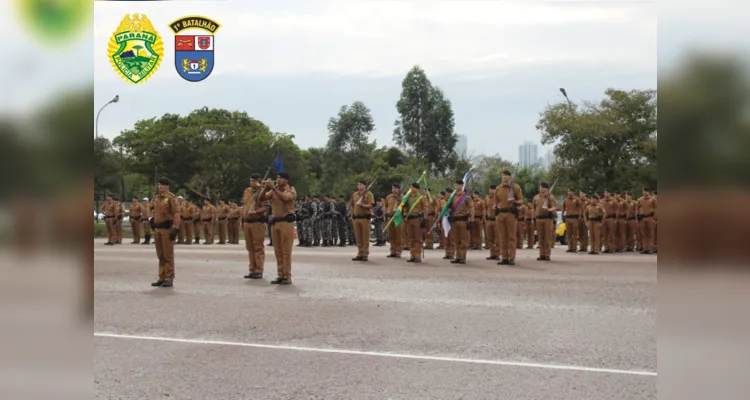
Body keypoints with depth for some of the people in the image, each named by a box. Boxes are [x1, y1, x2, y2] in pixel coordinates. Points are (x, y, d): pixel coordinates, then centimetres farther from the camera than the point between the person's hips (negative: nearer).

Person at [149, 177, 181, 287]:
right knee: (160, 255, 11)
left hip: (167, 229, -7)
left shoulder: (172, 198, -10)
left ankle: (169, 279, 2)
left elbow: (176, 213, -15)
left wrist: (175, 229, -21)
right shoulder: (156, 198, 14)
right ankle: (162, 278, 17)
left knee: (168, 255, -3)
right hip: (157, 229, 7)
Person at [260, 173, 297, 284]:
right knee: (278, 251, 6)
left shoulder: (291, 190, 0)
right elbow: (262, 199, 6)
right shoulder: (274, 191, 15)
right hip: (275, 222, 6)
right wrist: (265, 189, -9)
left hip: (286, 222, -6)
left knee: (286, 251, -6)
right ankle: (280, 275, 9)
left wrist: (274, 188, -22)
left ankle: (287, 276, -5)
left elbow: (285, 198, -21)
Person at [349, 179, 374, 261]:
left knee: (365, 237, -3)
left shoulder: (368, 194, 0)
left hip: (365, 217, -5)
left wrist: (363, 205, -25)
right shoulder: (354, 194, 15)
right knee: (358, 237, 6)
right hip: (356, 218, 5)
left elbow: (370, 205, -10)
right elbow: (351, 205, 20)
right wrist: (352, 215, 11)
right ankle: (360, 254, 12)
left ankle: (365, 254, 1)